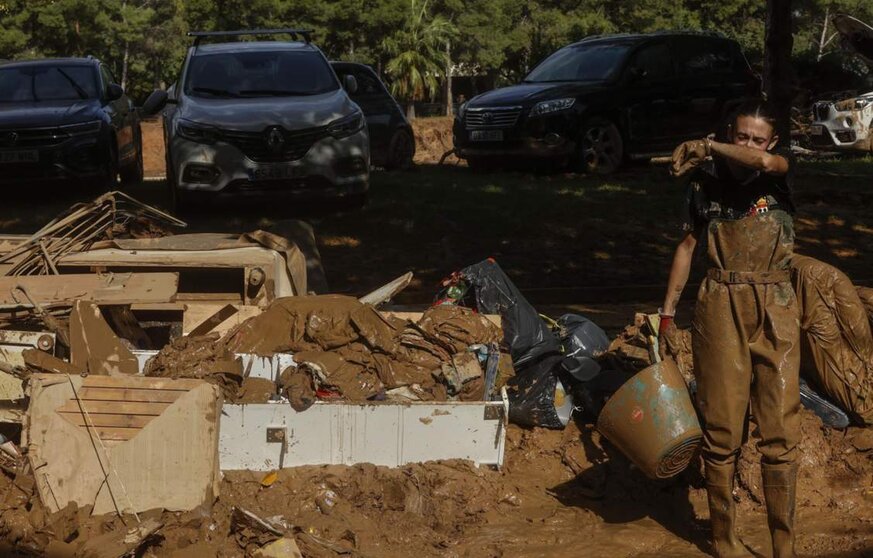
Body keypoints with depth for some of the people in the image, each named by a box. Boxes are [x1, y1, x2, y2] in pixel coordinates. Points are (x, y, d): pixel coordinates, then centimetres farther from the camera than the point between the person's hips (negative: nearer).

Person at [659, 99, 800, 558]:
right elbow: (687, 246, 14)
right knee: (721, 429, 1)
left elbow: (763, 161, -23)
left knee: (780, 430, -2)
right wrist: (666, 312, 10)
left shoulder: (779, 167, 3)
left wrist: (704, 147, -14)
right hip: (721, 306, 1)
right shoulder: (706, 179, 7)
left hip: (775, 306, 0)